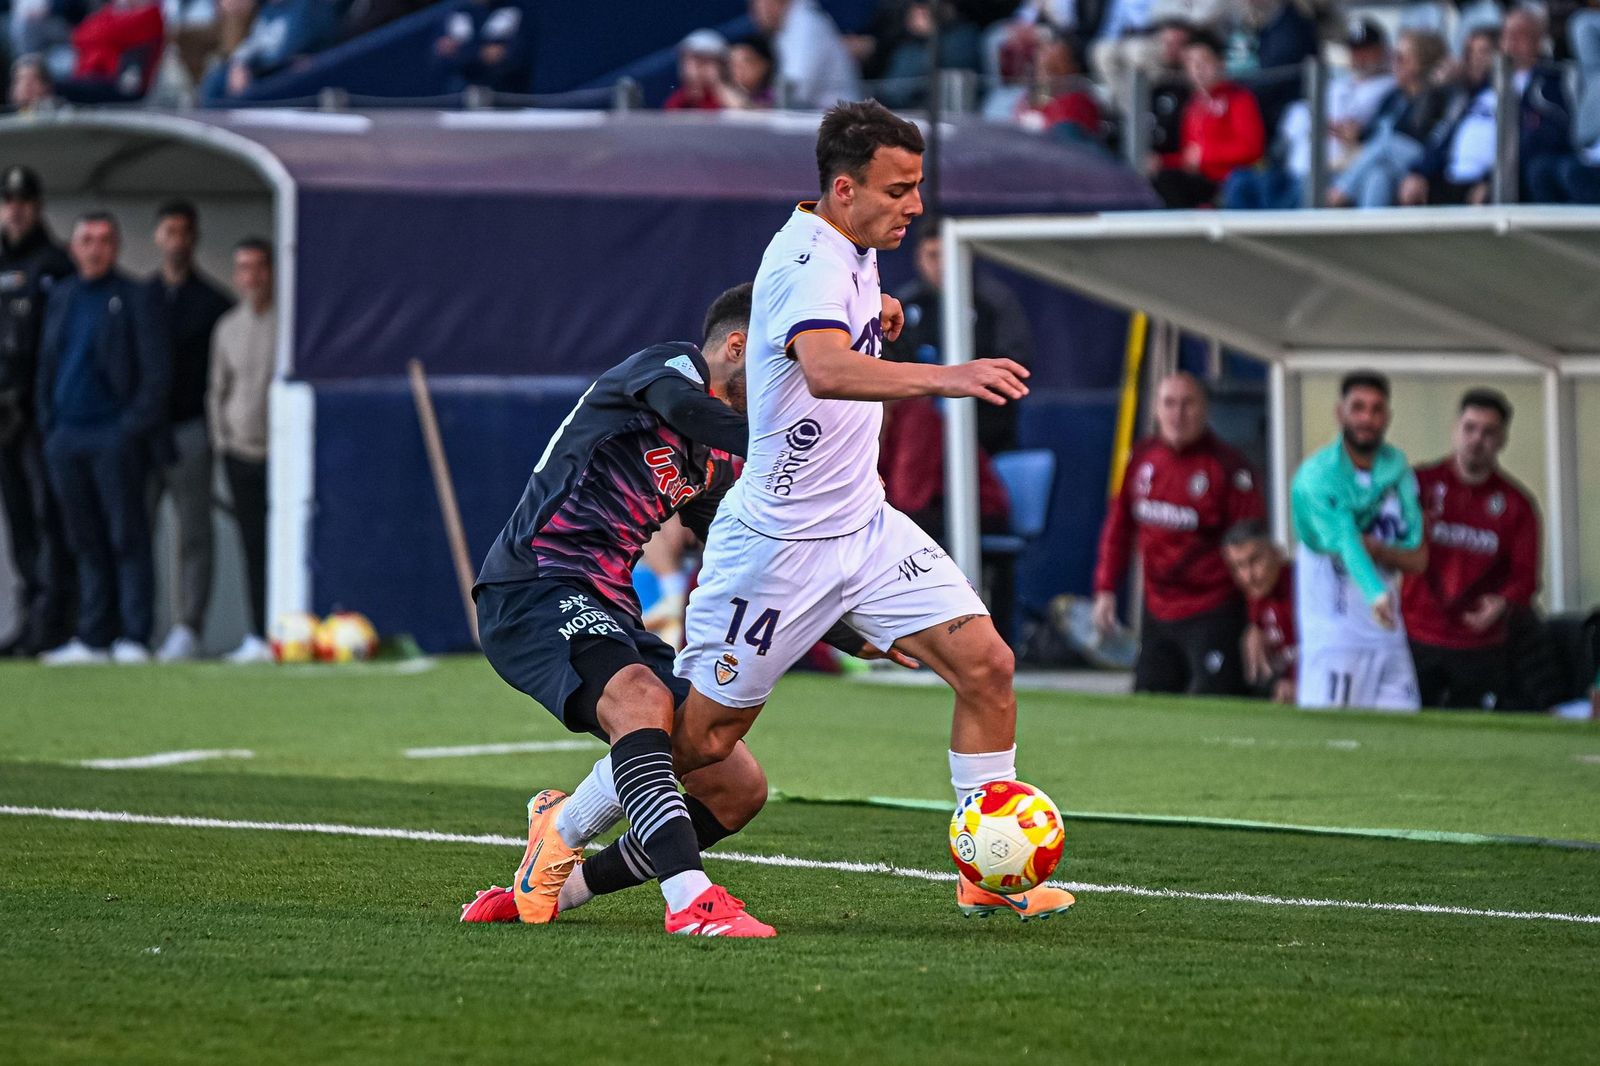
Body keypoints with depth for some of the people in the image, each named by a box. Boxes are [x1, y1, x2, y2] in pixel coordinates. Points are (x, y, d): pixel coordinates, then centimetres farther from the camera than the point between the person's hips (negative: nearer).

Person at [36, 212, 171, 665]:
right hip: (67, 437, 6)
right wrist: (48, 423, 12)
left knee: (127, 538, -6)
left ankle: (134, 639, -6)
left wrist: (135, 427, -11)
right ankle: (92, 640, 10)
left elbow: (157, 369, -5)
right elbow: (46, 366, 22)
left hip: (114, 436, -6)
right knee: (86, 543, 7)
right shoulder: (62, 298, 16)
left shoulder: (134, 299, -2)